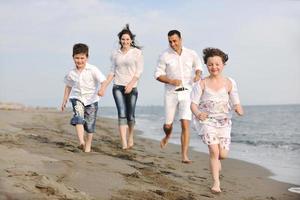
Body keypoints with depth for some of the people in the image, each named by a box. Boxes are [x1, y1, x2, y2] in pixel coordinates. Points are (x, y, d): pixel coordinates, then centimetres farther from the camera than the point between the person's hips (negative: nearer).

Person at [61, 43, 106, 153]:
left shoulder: (93, 70, -13)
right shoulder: (71, 73, -1)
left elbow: (103, 81, -21)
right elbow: (68, 86, 14)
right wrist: (64, 101, 16)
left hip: (91, 99, -1)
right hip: (77, 98, 2)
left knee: (90, 125, 5)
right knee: (78, 117, -25)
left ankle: (88, 145, 23)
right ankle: (81, 141, -33)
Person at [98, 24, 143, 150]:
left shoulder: (137, 52, 1)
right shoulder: (115, 54, 10)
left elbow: (139, 71, -3)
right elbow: (112, 72, 14)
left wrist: (130, 84, -15)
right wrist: (103, 87, 7)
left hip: (131, 87, -1)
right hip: (118, 87, 1)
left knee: (130, 115, 3)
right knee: (122, 114, -10)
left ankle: (130, 137, 32)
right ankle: (124, 143, -15)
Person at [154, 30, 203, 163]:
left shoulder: (191, 54, -2)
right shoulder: (164, 56, -7)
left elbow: (198, 67, 16)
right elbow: (158, 75, -3)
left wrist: (198, 75, -7)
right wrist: (171, 81, -20)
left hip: (186, 93, 0)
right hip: (171, 93, 0)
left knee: (185, 125, -12)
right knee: (168, 125, 9)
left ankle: (184, 156, -9)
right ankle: (168, 136, 47)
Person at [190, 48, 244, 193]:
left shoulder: (229, 83, -2)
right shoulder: (202, 84, -6)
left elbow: (236, 103, -1)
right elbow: (193, 104, -7)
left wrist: (239, 109, -25)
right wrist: (198, 113, -29)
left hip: (223, 121, 2)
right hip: (206, 120, -2)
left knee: (223, 154, 1)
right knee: (214, 150, -16)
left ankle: (215, 159, 39)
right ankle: (216, 182, -2)